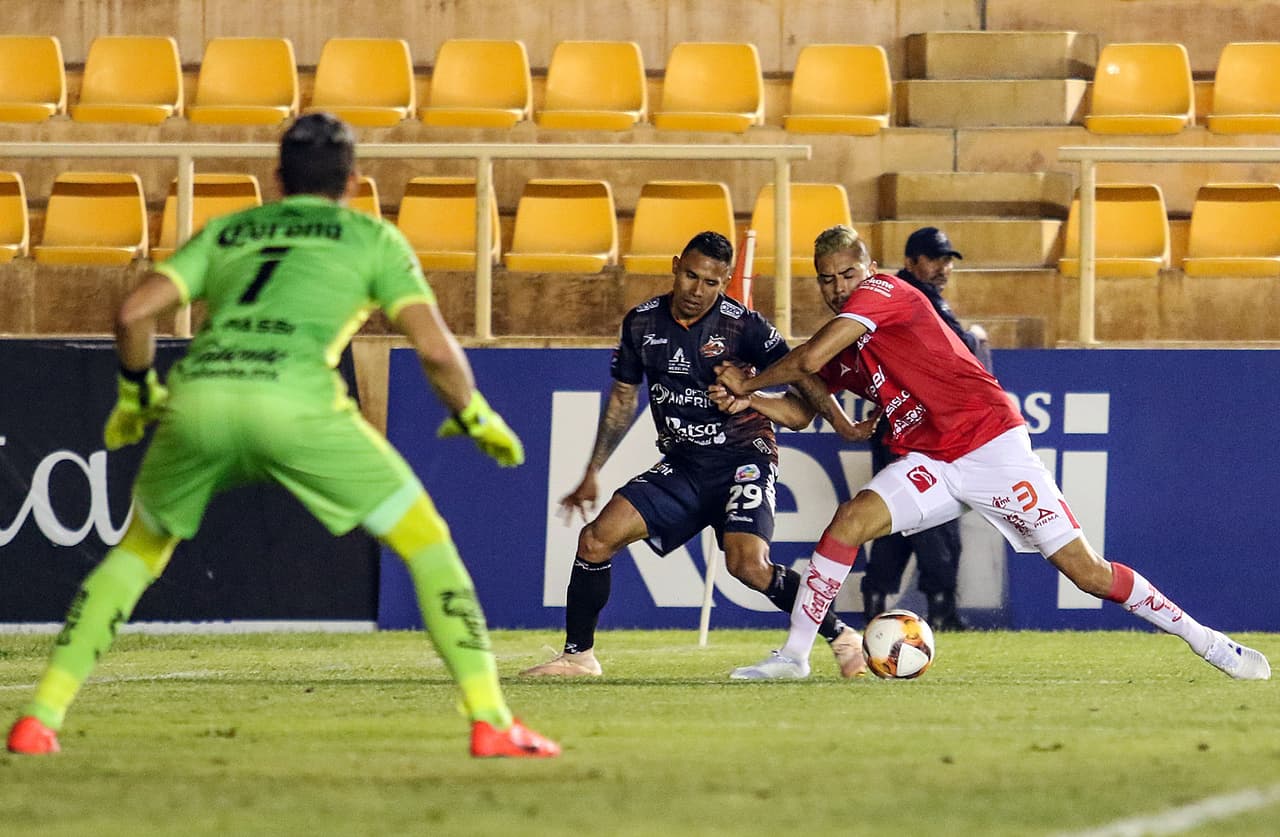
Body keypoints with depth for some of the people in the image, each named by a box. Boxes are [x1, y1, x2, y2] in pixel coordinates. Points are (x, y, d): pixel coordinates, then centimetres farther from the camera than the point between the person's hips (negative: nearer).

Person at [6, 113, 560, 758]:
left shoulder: (225, 233, 30)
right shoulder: (373, 238, 23)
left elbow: (134, 313, 17)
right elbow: (435, 348, 10)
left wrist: (136, 392, 34)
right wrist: (476, 418, 28)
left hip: (198, 397, 3)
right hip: (296, 401, -3)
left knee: (138, 552, 27)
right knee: (427, 542, 11)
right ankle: (491, 723, -1)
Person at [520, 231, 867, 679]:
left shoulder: (742, 324, -12)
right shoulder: (642, 323, 1)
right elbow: (623, 396, 14)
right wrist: (591, 474, 15)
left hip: (741, 456, -5)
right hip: (681, 464, 5)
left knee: (749, 565, -25)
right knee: (596, 538, -10)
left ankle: (841, 638, -6)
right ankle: (578, 655, 5)